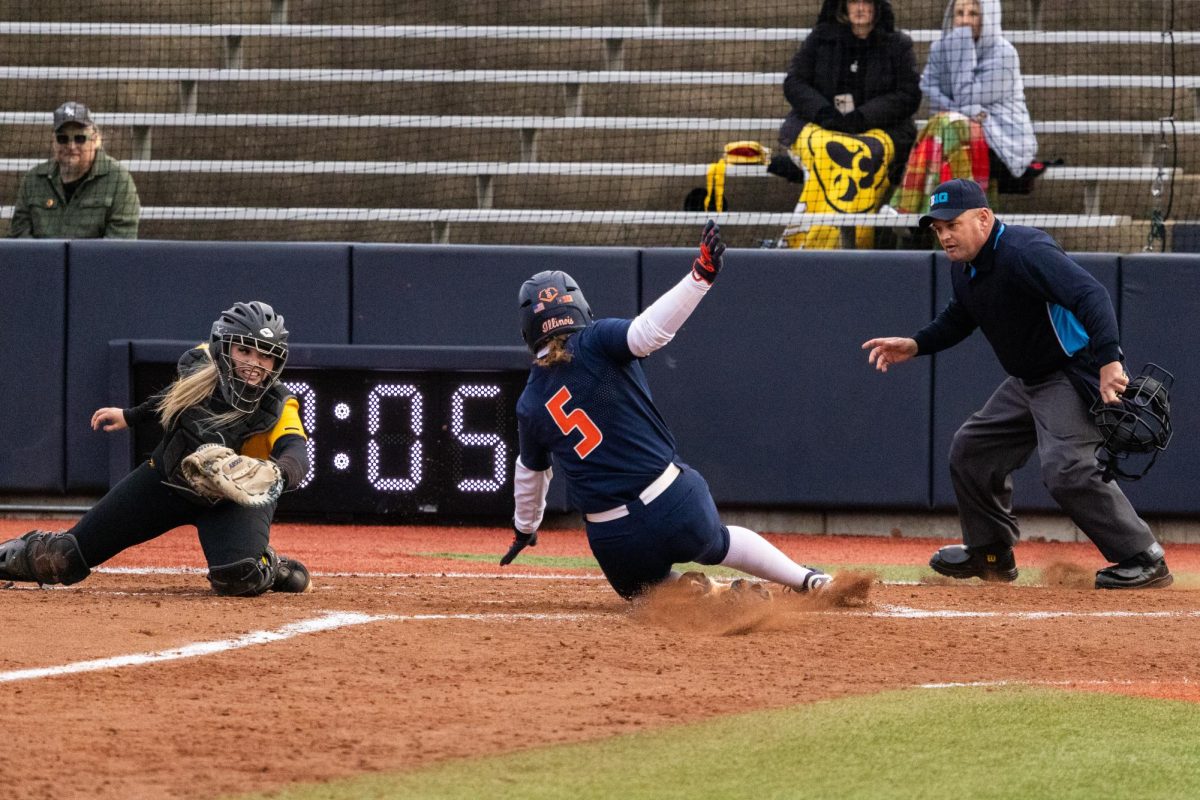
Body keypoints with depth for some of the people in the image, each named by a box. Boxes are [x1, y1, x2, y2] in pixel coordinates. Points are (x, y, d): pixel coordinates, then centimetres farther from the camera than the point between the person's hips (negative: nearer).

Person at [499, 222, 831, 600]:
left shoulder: (529, 405, 7)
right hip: (677, 504, 0)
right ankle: (808, 582, 24)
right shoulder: (594, 344, -4)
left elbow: (530, 473, 22)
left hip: (614, 538, 1)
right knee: (717, 541, 33)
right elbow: (648, 331, -24)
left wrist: (524, 527, 41)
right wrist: (700, 277, -33)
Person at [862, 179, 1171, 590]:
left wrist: (1109, 360, -49)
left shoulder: (1025, 252, -26)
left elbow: (1091, 295, -37)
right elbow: (960, 317, 25)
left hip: (1074, 376, -11)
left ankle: (1145, 560, -19)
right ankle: (991, 553, 31)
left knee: (1067, 469, -25)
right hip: (1026, 381, 11)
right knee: (972, 449, 16)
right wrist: (914, 345, 9)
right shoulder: (964, 267, 4)